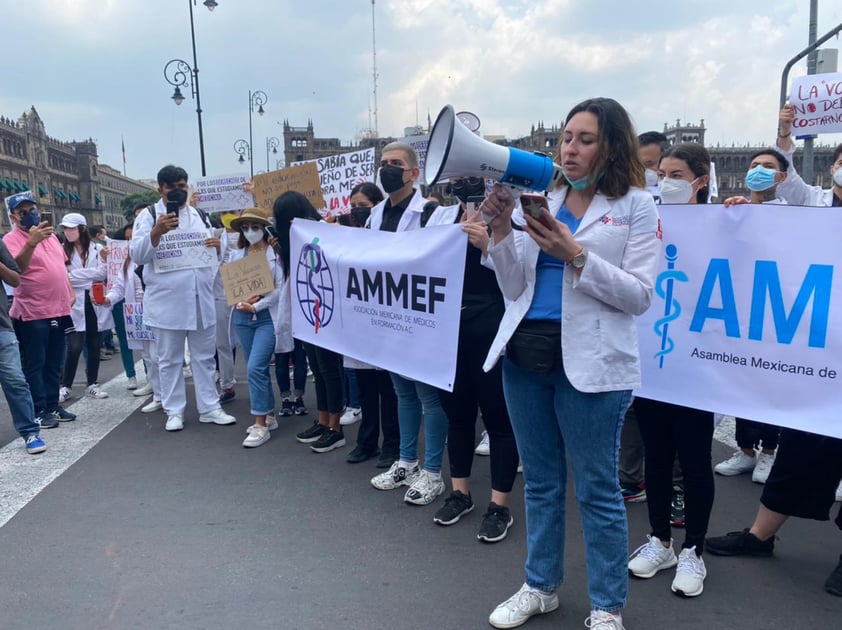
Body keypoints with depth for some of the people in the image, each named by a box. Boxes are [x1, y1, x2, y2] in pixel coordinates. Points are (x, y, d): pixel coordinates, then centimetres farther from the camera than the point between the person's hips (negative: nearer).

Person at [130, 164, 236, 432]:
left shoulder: (200, 216, 13)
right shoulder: (148, 216, 1)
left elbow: (213, 256, 19)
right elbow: (137, 255, -9)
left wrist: (218, 247, -4)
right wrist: (156, 232, -25)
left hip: (201, 299, 4)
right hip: (167, 302, -3)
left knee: (204, 357, 10)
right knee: (170, 359, 6)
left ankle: (209, 408, 18)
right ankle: (174, 411, 17)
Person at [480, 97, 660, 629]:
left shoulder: (636, 205, -1)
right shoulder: (542, 201, 10)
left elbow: (639, 296, -9)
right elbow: (514, 290, 7)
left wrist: (576, 255, -18)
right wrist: (502, 232, -7)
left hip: (589, 361, -5)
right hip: (525, 353, 5)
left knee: (597, 488, 6)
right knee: (540, 480, 17)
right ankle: (541, 586, 34)